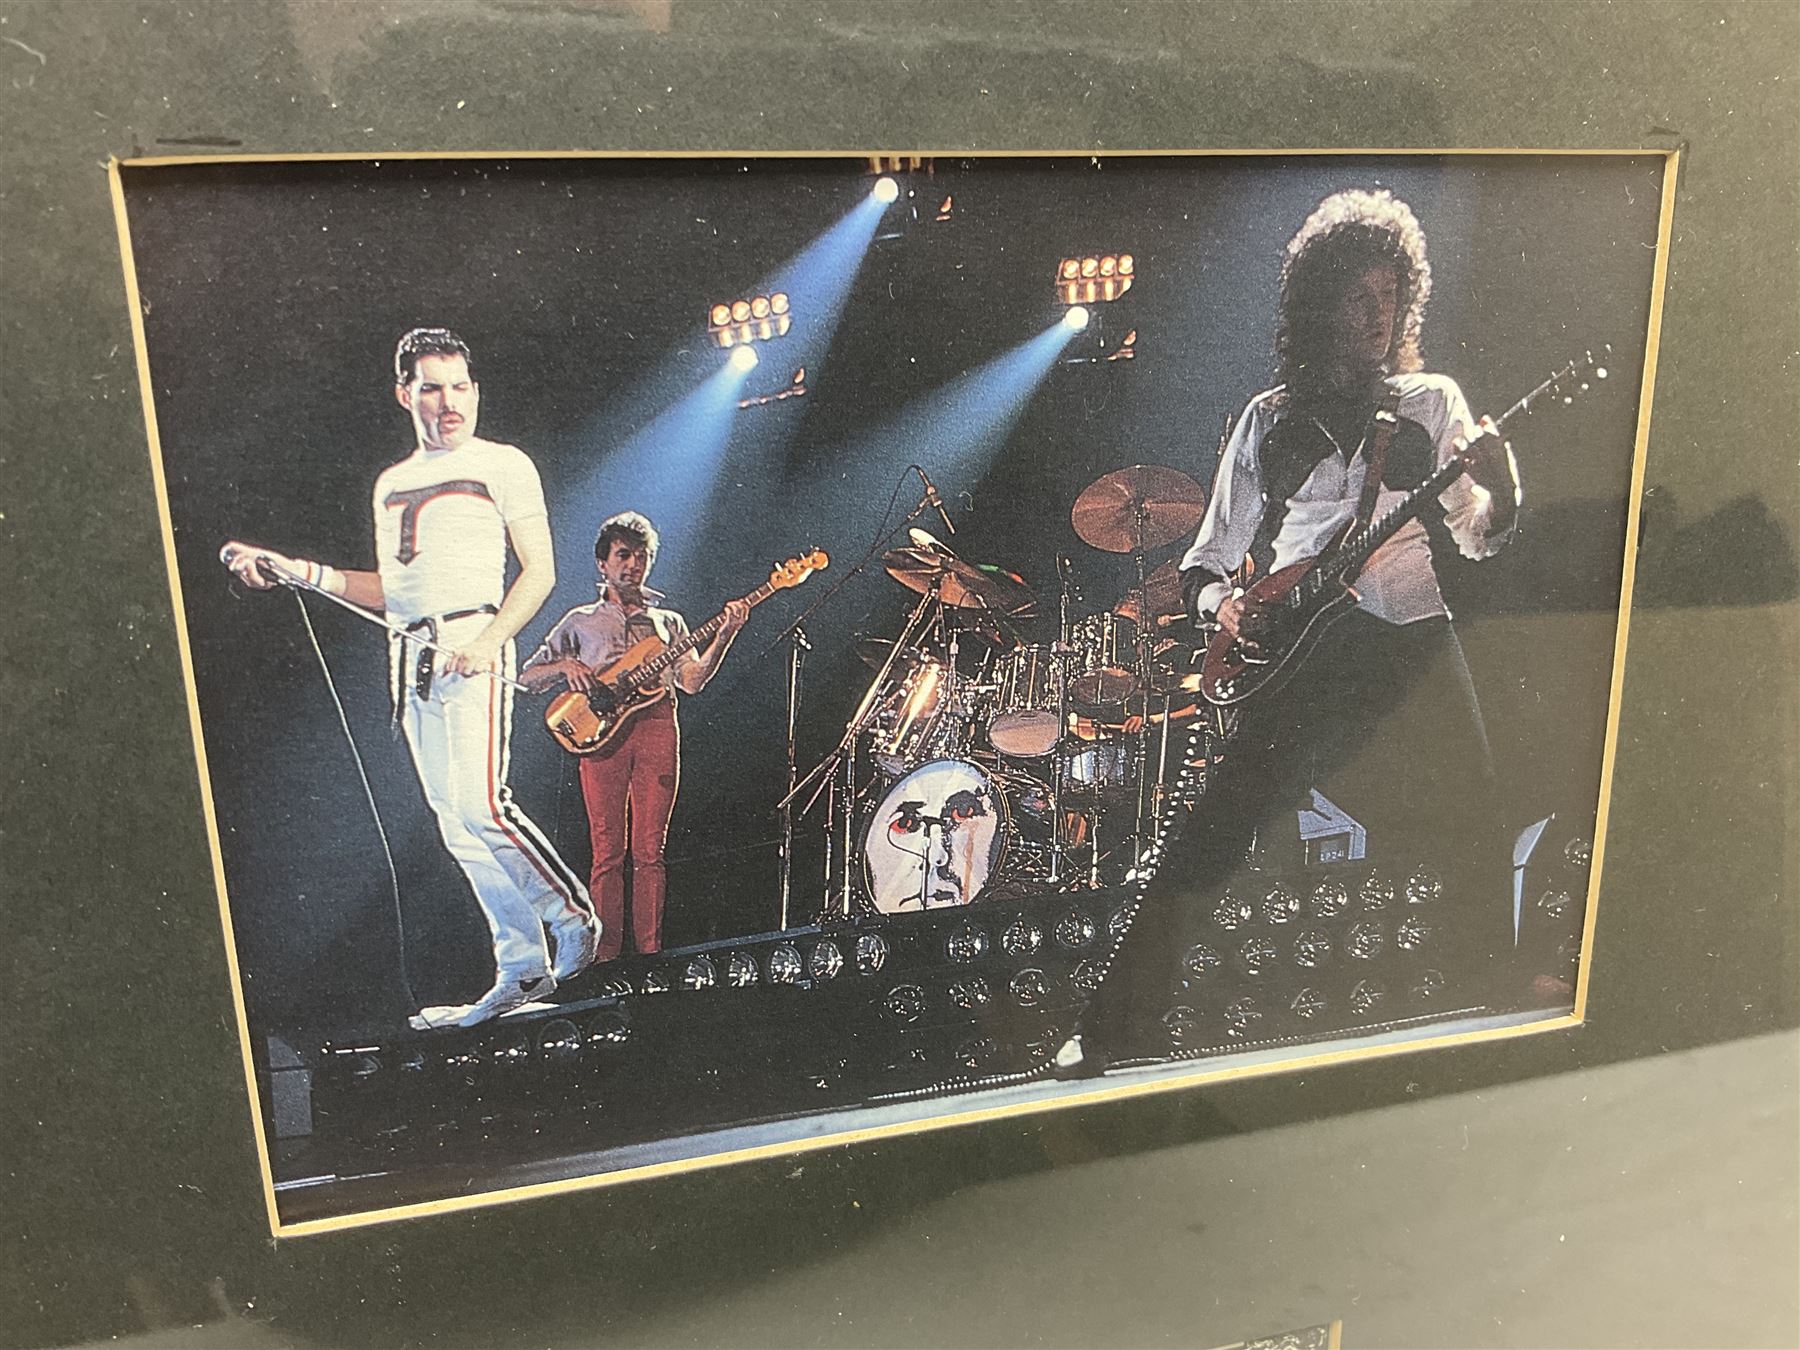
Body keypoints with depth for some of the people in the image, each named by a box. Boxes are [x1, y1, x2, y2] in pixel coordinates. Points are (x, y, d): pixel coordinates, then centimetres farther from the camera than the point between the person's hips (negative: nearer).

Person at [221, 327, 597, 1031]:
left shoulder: (503, 465, 4)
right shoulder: (392, 483, 22)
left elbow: (539, 570, -3)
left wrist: (488, 640, -16)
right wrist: (301, 572, 12)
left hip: (472, 645, -6)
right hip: (412, 658, 6)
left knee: (478, 805, -19)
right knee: (457, 827, 3)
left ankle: (573, 918, 0)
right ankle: (524, 967, 9)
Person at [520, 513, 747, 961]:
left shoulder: (668, 621, 22)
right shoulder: (580, 621, 18)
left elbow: (691, 680, 8)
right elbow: (527, 677, 14)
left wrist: (724, 636, -4)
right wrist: (565, 666, -5)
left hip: (657, 727, 1)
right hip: (601, 732, -1)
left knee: (649, 850, -2)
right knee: (608, 851, -4)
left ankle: (650, 951, 1)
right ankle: (606, 951, -1)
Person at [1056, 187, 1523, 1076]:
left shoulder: (1431, 403, 12)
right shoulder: (1269, 420, 12)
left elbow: (1477, 537, 5)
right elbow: (1207, 559, 14)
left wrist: (1496, 492, -17)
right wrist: (1221, 602, -7)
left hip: (1410, 651, 1)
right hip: (1291, 656, -1)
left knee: (1473, 837, -2)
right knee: (1202, 849, -9)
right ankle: (1115, 1026, -2)